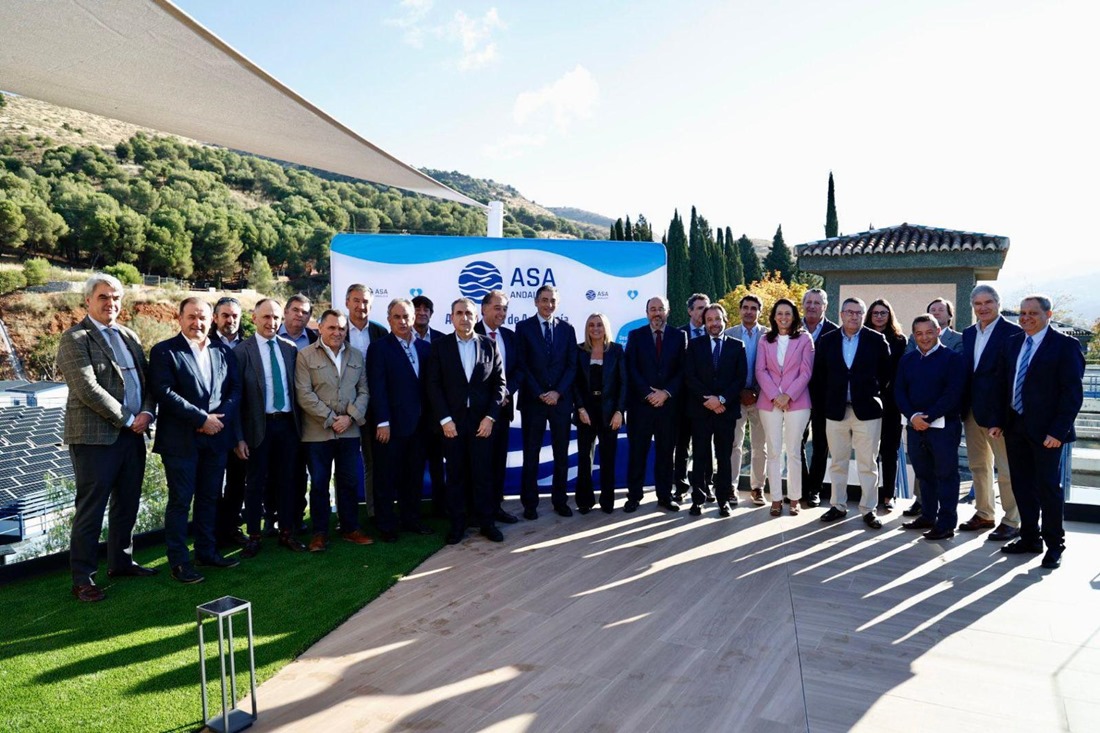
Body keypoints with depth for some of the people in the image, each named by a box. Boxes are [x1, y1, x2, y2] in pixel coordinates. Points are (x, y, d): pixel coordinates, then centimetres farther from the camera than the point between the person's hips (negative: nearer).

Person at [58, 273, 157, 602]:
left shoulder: (129, 336, 14)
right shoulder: (75, 339, -8)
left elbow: (146, 379, 13)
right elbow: (88, 389, -17)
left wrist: (146, 413, -6)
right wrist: (127, 419, -14)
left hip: (132, 435, 7)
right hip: (95, 437, -7)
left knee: (127, 505, 15)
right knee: (90, 510, 2)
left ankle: (121, 562, 30)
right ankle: (82, 578, 12)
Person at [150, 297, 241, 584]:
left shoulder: (223, 351, 10)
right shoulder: (164, 351, -5)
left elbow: (235, 389, 6)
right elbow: (165, 393, -14)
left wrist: (220, 418, -11)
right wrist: (202, 419, -17)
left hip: (217, 437, 5)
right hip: (181, 439, -5)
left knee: (210, 498, 14)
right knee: (180, 501, 3)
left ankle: (207, 551, 27)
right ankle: (179, 561, 13)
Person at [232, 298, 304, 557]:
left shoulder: (290, 348, 4)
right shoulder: (242, 351, -7)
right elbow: (236, 396, -8)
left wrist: (299, 421, 4)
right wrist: (239, 437, -11)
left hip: (288, 423, 4)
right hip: (259, 426, -3)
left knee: (287, 479, 12)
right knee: (256, 482, 7)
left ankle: (287, 532, 24)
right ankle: (254, 536, 20)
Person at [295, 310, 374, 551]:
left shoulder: (357, 355, 10)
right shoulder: (305, 356, -3)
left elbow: (363, 391, 7)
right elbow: (304, 395, -9)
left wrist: (350, 417, -8)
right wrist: (330, 419, -12)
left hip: (349, 430, 3)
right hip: (317, 432, -3)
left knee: (350, 482, 9)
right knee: (319, 484, 5)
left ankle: (350, 528, 22)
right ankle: (319, 533, 16)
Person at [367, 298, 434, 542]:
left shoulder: (424, 347, 10)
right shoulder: (379, 347, -4)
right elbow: (377, 387, -10)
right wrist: (382, 422, -15)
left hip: (418, 424, 5)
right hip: (391, 425, -4)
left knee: (414, 476, 13)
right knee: (387, 477, 5)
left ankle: (411, 519, 26)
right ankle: (386, 525, 16)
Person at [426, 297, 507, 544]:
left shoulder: (489, 345, 5)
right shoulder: (440, 346, 2)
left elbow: (499, 383, 4)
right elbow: (434, 385, -2)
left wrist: (490, 417, -5)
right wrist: (445, 419, -9)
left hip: (482, 421, 1)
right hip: (452, 421, 0)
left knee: (483, 473, 5)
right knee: (455, 474, 7)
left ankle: (486, 522, 17)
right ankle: (457, 524, 17)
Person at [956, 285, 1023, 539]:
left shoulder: (1013, 332, -10)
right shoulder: (968, 334, 11)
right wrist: (963, 406, 7)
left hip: (998, 410, -7)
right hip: (972, 410, 7)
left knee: (1006, 468, 1)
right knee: (978, 465, 15)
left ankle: (1011, 522, 11)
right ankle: (984, 514, 28)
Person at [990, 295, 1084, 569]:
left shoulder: (1065, 345, -8)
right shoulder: (1012, 343, 10)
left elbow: (1072, 392, -12)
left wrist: (1058, 431, -17)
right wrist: (999, 421, 6)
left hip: (1046, 430, -5)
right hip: (1015, 427, 6)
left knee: (1049, 486, 3)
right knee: (1022, 485, 12)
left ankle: (1054, 545, 16)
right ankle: (1030, 538, 25)